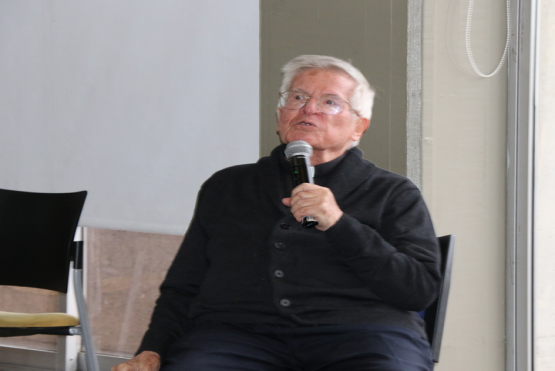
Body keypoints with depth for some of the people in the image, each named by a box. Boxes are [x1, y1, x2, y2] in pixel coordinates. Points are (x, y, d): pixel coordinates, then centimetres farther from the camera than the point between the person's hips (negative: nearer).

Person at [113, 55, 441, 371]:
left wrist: (339, 225, -6)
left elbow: (421, 289, 4)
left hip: (355, 331, -1)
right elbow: (181, 289, 23)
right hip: (235, 330, 1)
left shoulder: (393, 194, 19)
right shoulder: (226, 188, 27)